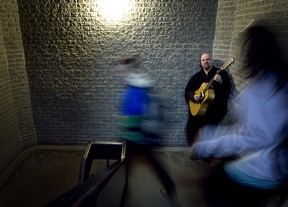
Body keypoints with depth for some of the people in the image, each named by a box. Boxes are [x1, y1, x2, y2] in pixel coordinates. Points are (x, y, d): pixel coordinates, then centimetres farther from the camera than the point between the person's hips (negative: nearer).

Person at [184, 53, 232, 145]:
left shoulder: (221, 73, 3)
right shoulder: (197, 76, 14)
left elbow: (228, 89, -7)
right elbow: (187, 90, 12)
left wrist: (220, 82, -26)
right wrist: (193, 96, -8)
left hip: (216, 107, -4)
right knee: (190, 125, -12)